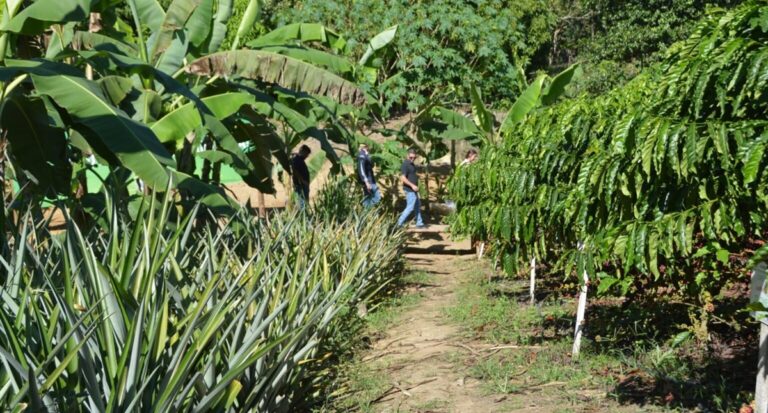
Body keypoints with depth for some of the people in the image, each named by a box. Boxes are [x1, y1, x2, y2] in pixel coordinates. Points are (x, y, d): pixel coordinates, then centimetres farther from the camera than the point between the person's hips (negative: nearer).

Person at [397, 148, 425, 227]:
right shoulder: (405, 164, -19)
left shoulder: (411, 164, 11)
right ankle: (400, 223, -1)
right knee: (410, 207, -6)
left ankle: (419, 223, 24)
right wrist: (412, 185, -27)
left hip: (413, 189, 10)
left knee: (418, 206, 16)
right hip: (409, 190, -10)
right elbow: (403, 178, -25)